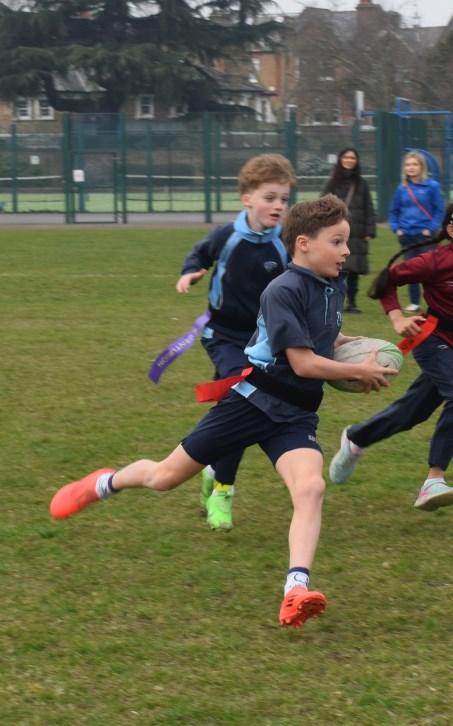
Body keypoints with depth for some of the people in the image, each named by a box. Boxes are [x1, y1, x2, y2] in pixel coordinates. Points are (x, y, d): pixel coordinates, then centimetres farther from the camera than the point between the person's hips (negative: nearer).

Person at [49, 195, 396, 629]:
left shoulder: (334, 287, 6)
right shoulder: (283, 291, -19)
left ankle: (296, 593, -35)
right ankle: (104, 484, 41)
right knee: (165, 477, 9)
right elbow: (303, 362, -22)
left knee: (310, 487, -25)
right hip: (251, 400, -5)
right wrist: (359, 372, -12)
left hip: (294, 416, 5)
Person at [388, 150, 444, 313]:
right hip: (406, 235, 4)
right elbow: (393, 211, 15)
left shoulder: (432, 186, -6)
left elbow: (439, 210, -4)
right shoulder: (402, 189, 5)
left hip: (425, 235, -4)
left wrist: (432, 228, -12)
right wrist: (396, 228, 2)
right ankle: (414, 303, 19)